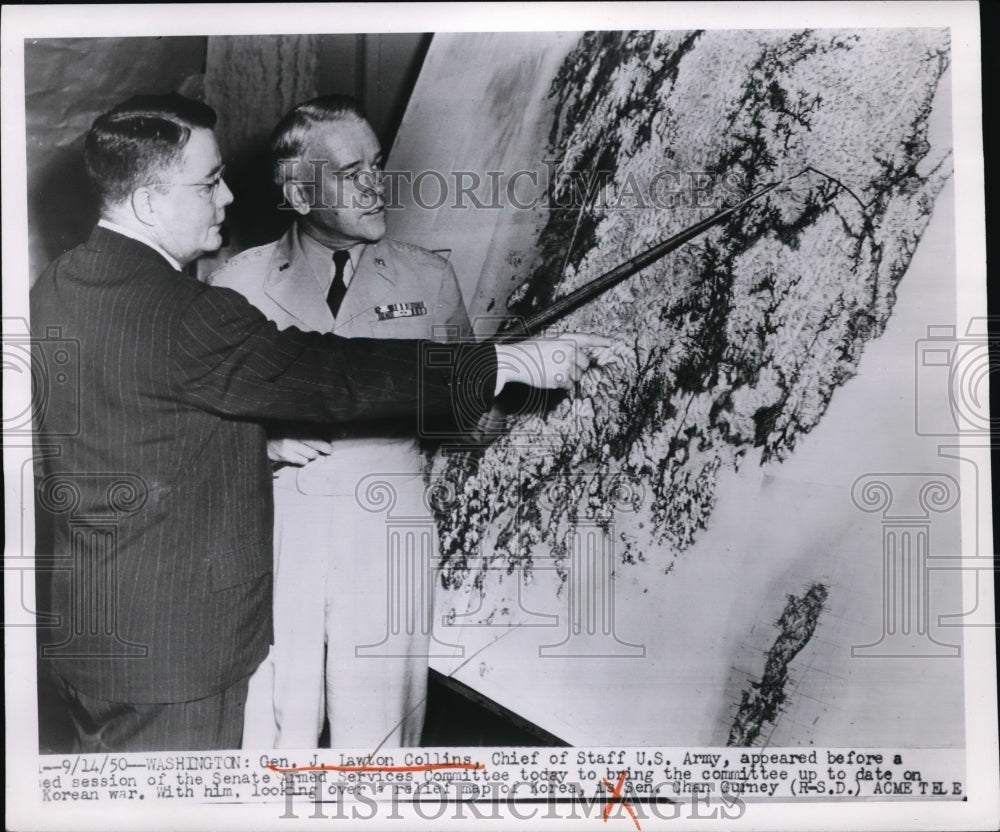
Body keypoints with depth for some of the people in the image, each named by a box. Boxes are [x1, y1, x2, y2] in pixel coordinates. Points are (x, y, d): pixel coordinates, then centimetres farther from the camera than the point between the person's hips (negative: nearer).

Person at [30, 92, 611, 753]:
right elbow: (335, 376, -25)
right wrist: (512, 363, -21)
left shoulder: (55, 290, 5)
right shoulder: (177, 313, -25)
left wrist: (258, 441, 5)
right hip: (167, 644, -9)